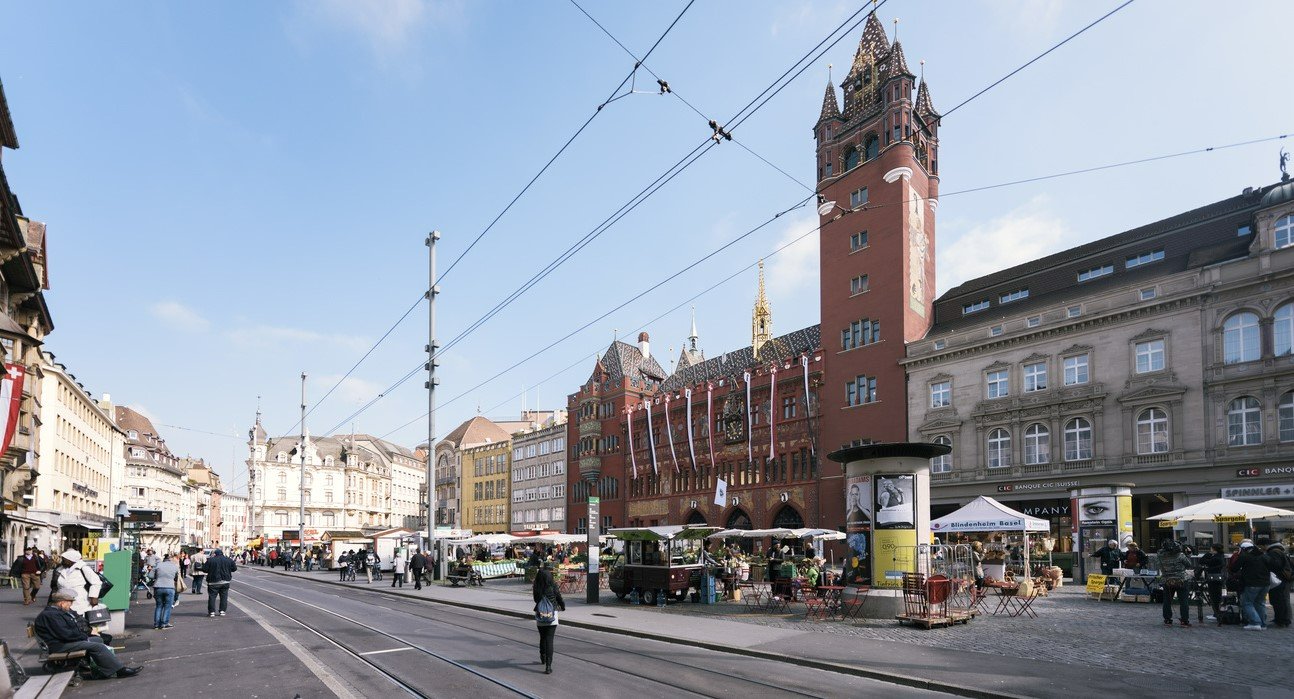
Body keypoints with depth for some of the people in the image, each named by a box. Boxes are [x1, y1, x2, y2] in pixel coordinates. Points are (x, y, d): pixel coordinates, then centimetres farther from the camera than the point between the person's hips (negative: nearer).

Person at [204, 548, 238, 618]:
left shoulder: (210, 560, -6)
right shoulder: (229, 560, 3)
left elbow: (205, 570, -5)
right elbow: (234, 568, 8)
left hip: (214, 581, -3)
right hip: (225, 581, 3)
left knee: (212, 596, 5)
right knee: (224, 596, 10)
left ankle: (212, 612, 3)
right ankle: (222, 611, 9)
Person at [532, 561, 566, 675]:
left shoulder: (536, 589, -5)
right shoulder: (553, 587, -11)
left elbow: (536, 600, 9)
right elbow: (560, 599, -1)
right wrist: (563, 607, 21)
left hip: (540, 616, 3)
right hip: (552, 616, -3)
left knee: (542, 638, 23)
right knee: (549, 640, -3)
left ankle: (543, 658, 43)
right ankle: (548, 666, -9)